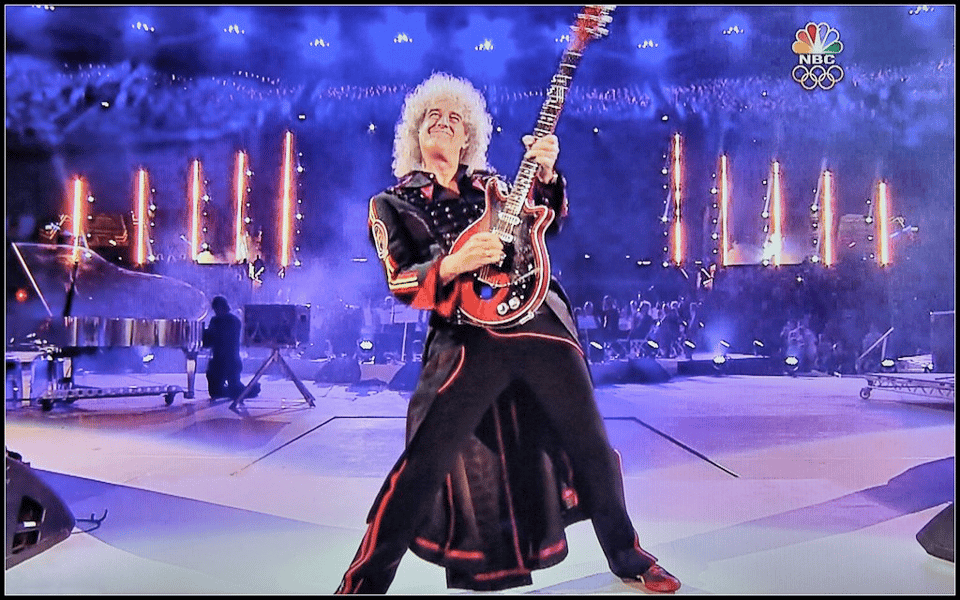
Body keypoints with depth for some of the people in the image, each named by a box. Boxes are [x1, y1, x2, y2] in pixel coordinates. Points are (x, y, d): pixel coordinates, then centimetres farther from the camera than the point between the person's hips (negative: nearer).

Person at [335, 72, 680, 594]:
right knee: (425, 464, -9)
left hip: (543, 322, 4)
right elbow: (399, 282, -2)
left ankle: (627, 557, 33)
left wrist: (545, 172, -1)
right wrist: (454, 264, -21)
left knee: (590, 445, 11)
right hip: (471, 338, -4)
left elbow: (548, 223, 16)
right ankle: (364, 581, 9)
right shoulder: (392, 203, 9)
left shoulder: (489, 182, 21)